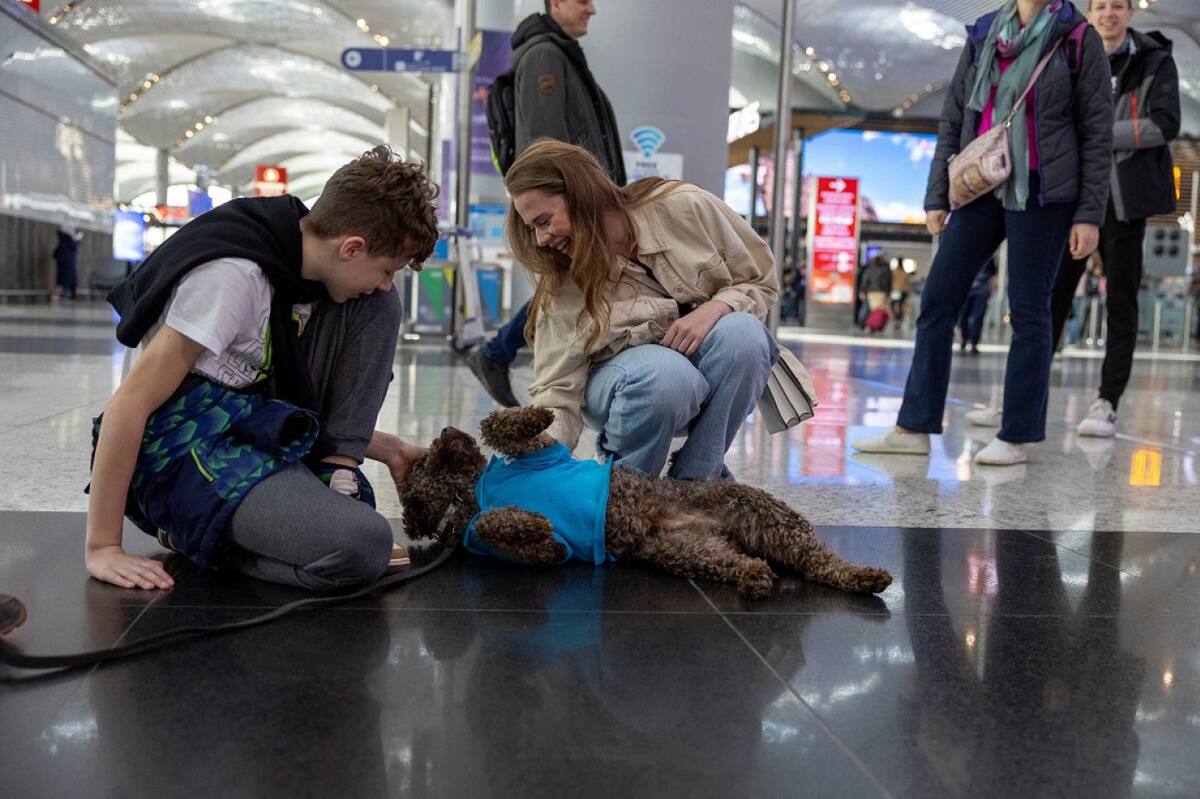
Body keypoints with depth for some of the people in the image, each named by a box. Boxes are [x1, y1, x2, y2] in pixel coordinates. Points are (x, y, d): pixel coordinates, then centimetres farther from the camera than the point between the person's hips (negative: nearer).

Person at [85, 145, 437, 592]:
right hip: (187, 450, -8)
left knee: (376, 308, 0)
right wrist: (102, 548, -20)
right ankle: (193, 532, -7)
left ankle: (333, 473, -5)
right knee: (362, 547, -31)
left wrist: (388, 449, 16)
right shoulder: (233, 274, -23)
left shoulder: (301, 254, 4)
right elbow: (129, 404, -22)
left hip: (258, 428, 9)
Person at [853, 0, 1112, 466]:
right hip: (981, 190, 4)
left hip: (1041, 194, -4)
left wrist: (1090, 213, -7)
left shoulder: (1079, 39, 1)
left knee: (1028, 310, -2)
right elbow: (952, 122, 12)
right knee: (937, 300, 1)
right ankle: (914, 427, 6)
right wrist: (936, 196, 7)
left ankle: (1017, 436, 7)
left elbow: (1097, 133, -1)